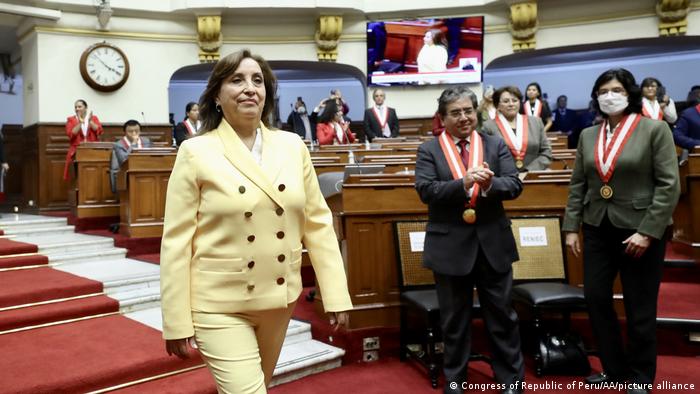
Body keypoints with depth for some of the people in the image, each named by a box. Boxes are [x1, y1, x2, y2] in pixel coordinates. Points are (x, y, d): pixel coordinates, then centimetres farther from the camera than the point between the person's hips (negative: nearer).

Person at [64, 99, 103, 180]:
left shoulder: (94, 118, 14)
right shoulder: (71, 119, 11)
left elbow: (99, 131, -2)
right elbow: (70, 134, -5)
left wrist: (90, 121, -8)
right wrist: (80, 123, -10)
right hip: (77, 150, 0)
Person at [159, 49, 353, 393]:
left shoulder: (293, 146, 0)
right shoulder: (196, 152, -9)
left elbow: (318, 222, 2)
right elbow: (177, 241, -9)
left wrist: (336, 295, -1)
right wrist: (178, 322, -9)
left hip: (278, 300, 4)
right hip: (219, 305, -4)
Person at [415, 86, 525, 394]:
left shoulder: (496, 145, 4)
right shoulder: (429, 150, -1)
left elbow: (514, 185, -5)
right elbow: (426, 191, -14)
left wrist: (490, 184, -25)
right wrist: (463, 183, -27)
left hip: (493, 243, 2)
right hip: (450, 246, -1)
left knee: (502, 315, 11)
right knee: (454, 320, 13)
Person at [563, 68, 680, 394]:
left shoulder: (654, 129, -5)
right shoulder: (588, 135, 9)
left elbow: (669, 185, -10)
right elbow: (578, 184, 10)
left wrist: (648, 231, -16)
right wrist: (571, 227, 3)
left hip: (639, 230, -4)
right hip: (597, 229, 5)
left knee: (639, 308, 7)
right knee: (595, 298, 8)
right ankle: (614, 367, 28)